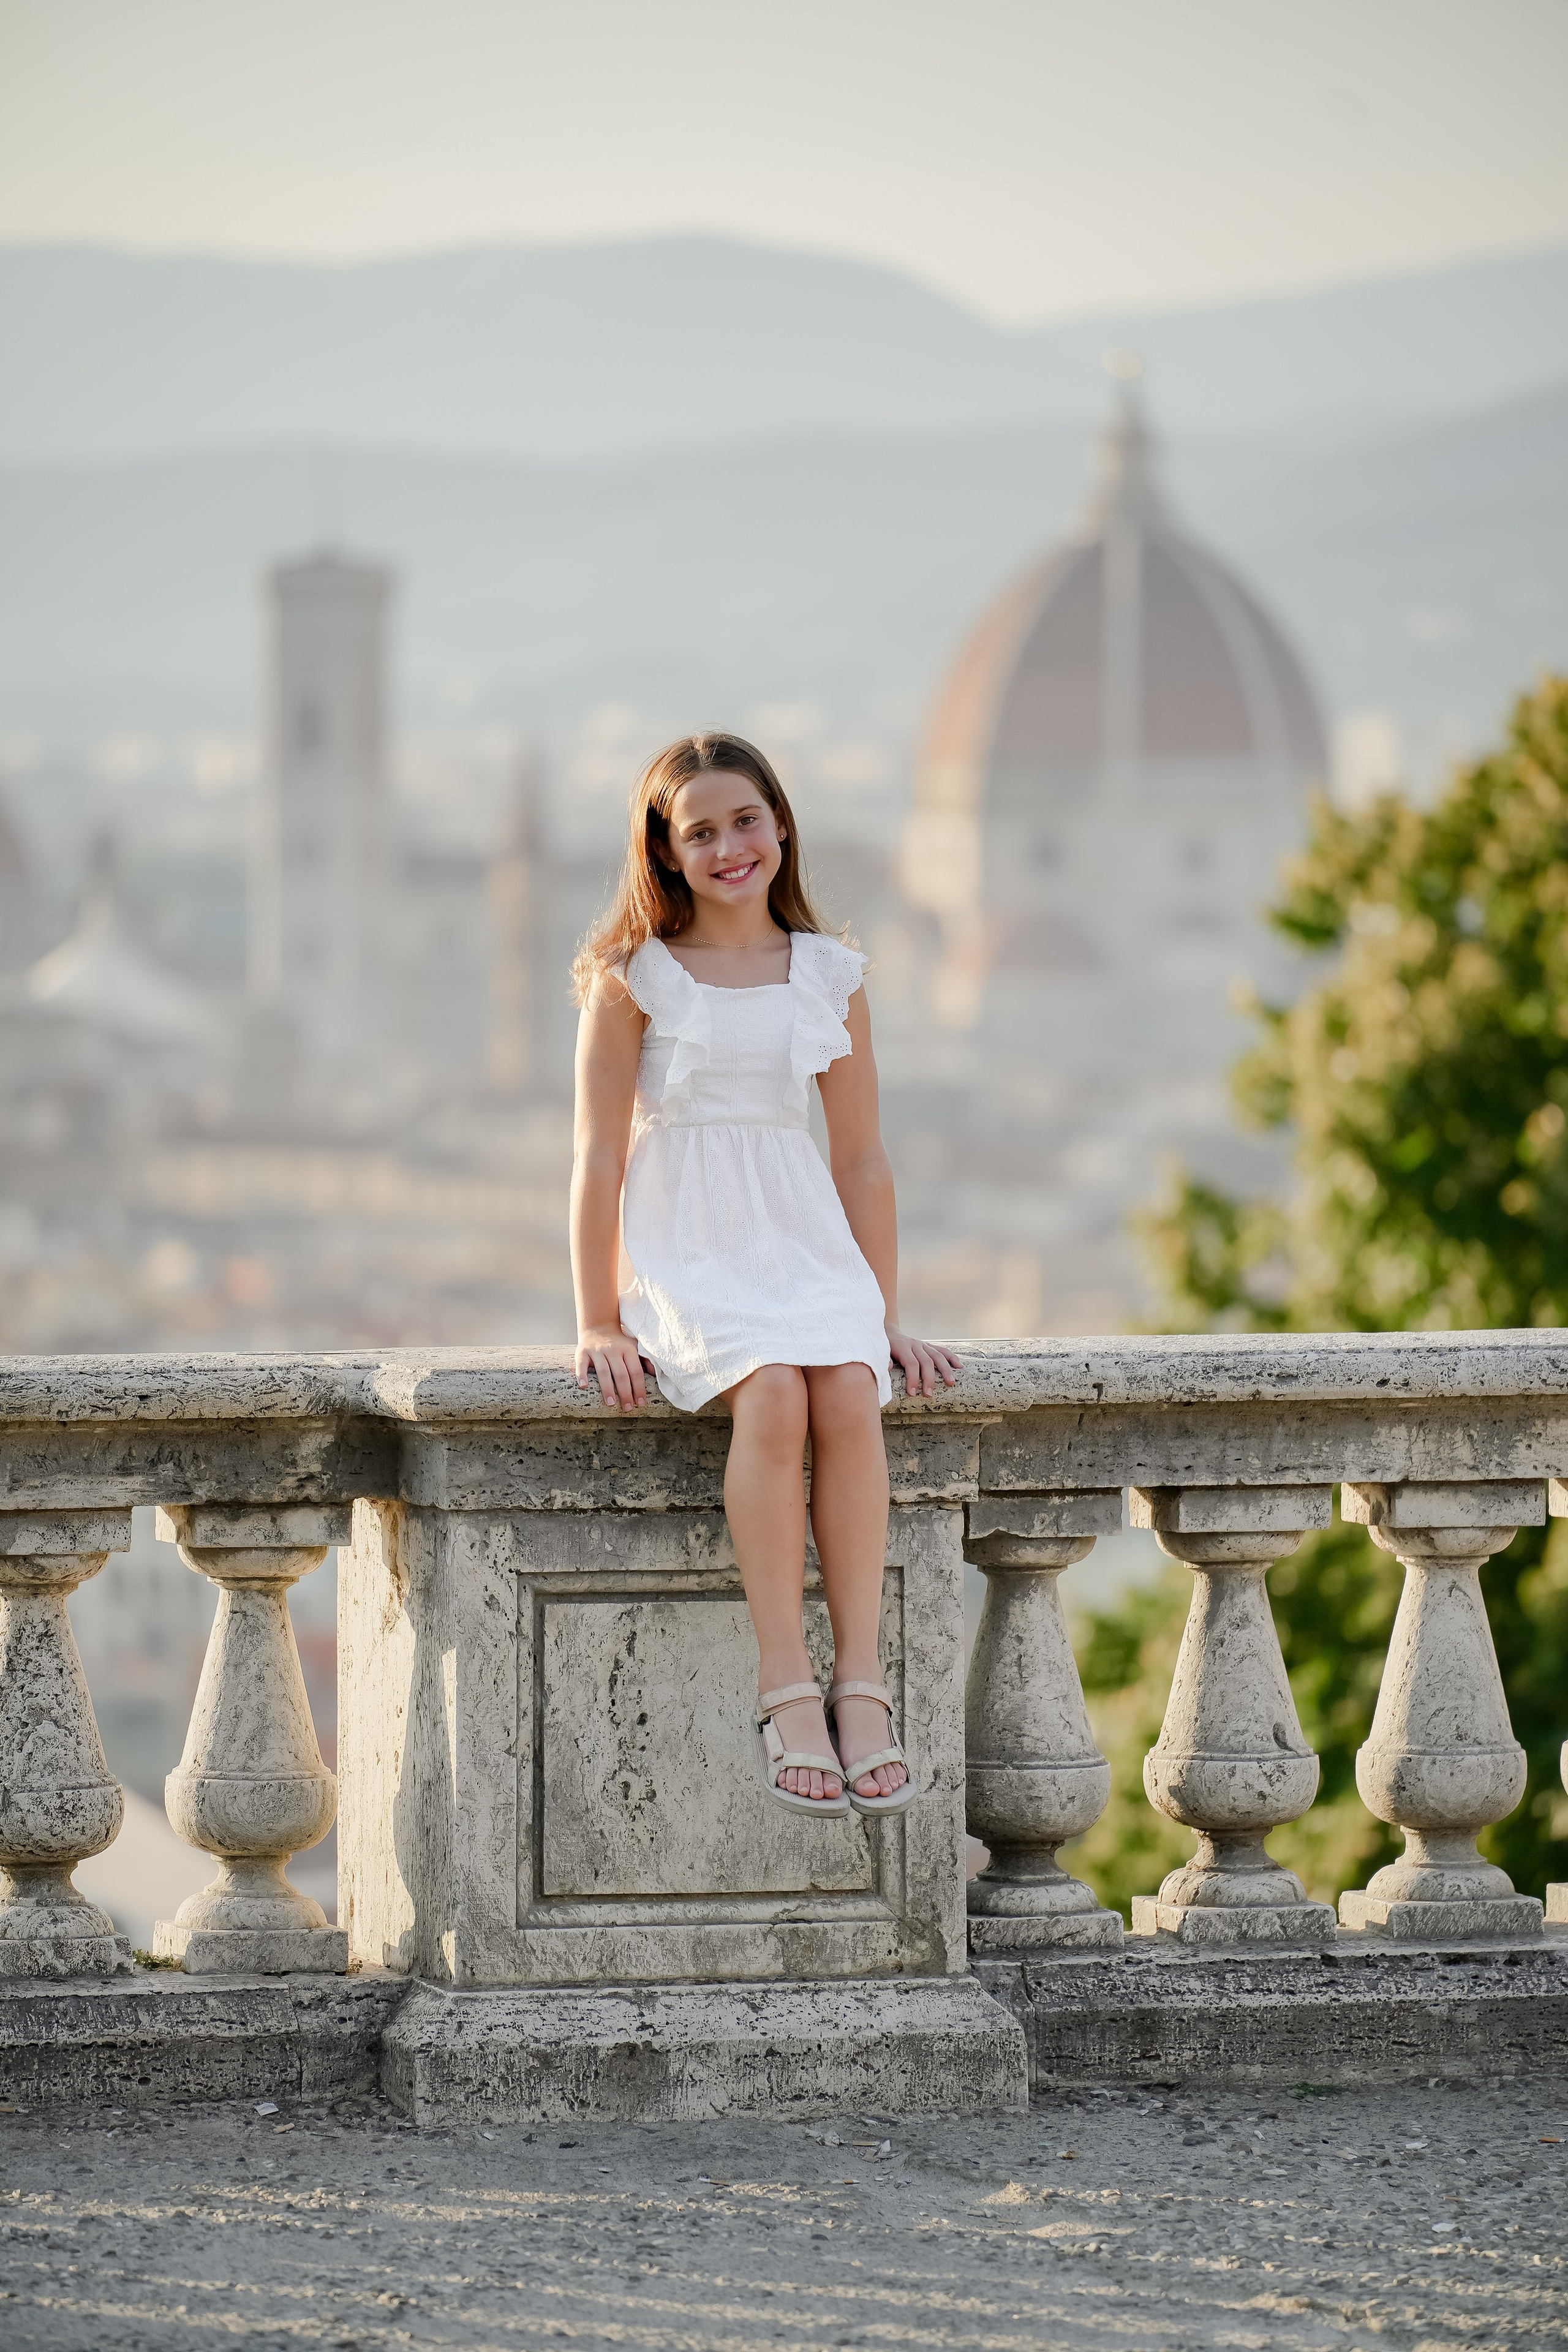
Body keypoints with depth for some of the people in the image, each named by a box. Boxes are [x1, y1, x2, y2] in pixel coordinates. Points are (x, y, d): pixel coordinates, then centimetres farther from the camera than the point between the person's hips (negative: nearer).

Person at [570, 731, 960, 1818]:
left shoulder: (830, 978, 11)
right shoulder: (635, 976, 3)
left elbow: (863, 1158, 15)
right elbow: (601, 1156, 1)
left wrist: (886, 1316, 11)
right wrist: (600, 1323, -3)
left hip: (807, 1246, 3)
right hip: (685, 1252, -3)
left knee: (849, 1395, -30)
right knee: (772, 1392, -33)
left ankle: (861, 1679, -31)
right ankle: (788, 1689, -34)